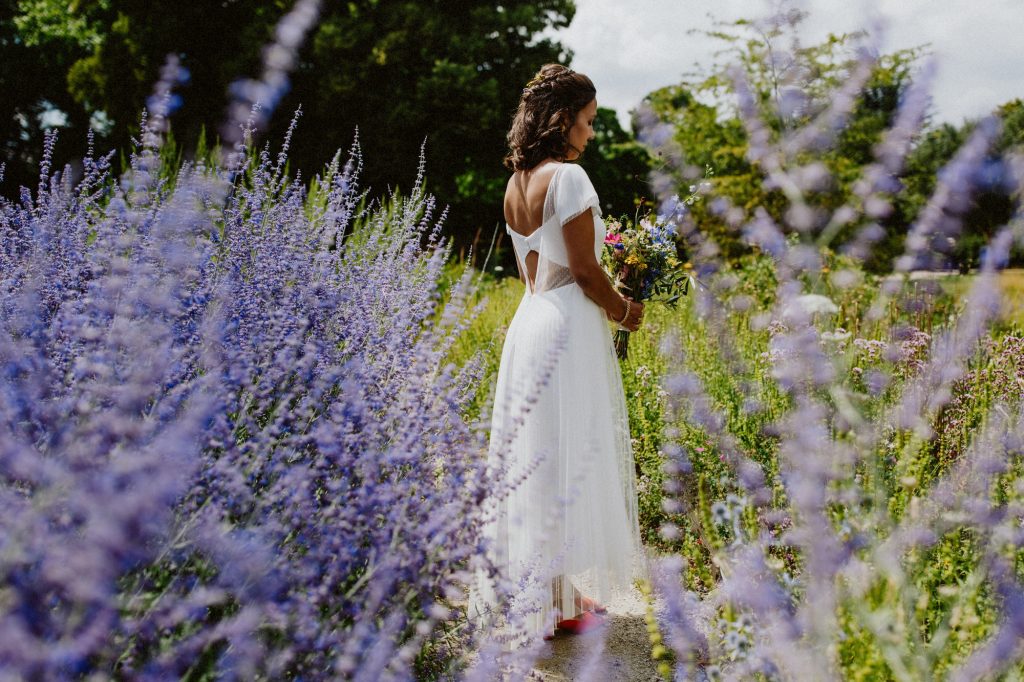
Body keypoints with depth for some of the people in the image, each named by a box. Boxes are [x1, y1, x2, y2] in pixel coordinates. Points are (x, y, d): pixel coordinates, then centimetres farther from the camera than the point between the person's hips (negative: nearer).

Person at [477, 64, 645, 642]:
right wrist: (624, 311, 1)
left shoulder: (516, 183, 12)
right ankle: (560, 600, 10)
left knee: (532, 454, 15)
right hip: (569, 329, -9)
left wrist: (607, 300, 19)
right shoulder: (567, 176, -14)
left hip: (530, 320, 9)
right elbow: (585, 270, -15)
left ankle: (528, 585, 27)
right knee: (567, 457, 0)